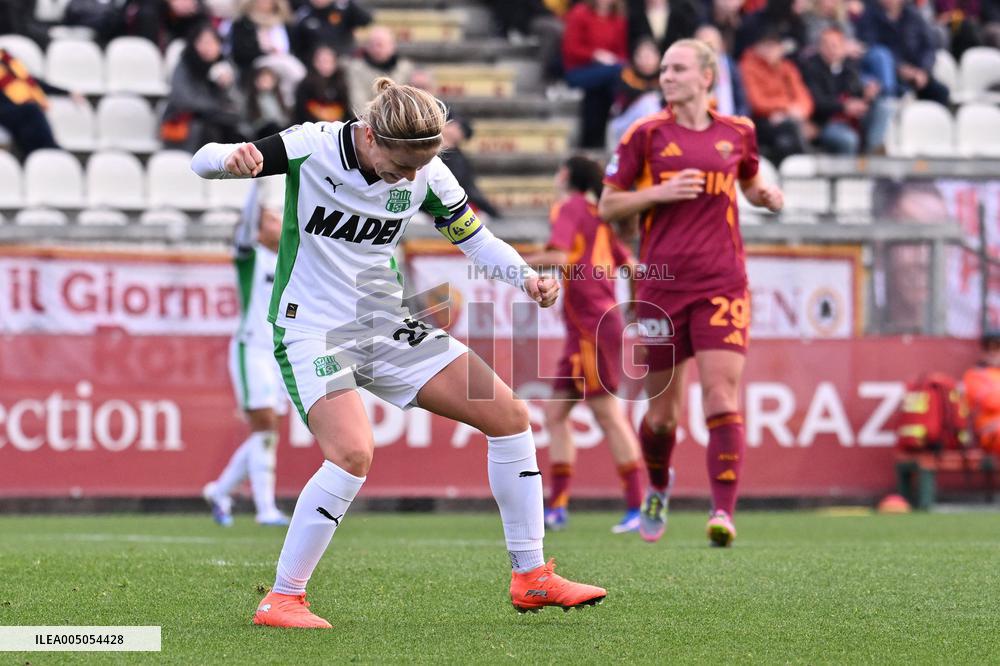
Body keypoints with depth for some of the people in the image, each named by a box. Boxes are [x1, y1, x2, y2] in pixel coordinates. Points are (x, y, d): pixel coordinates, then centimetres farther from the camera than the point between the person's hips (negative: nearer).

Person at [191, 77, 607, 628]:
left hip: (385, 327, 6)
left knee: (509, 415, 0)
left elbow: (475, 239, 7)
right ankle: (282, 599, -14)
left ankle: (531, 578, 11)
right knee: (353, 454, -29)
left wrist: (526, 278, -13)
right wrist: (231, 158, -40)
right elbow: (203, 163, -15)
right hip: (312, 330, -6)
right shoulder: (313, 148, -17)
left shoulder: (426, 174, -5)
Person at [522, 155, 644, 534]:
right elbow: (628, 264, 21)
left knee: (607, 414, -8)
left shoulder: (571, 207, -5)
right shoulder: (596, 218, 20)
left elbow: (559, 257, -21)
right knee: (555, 413, 7)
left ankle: (636, 506, -9)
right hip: (582, 331, 9)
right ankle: (557, 506, 5)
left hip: (593, 328, -9)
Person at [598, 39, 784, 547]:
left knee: (722, 395, -14)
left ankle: (723, 513, -17)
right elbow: (607, 206, 4)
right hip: (662, 286, 0)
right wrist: (660, 192, -12)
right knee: (661, 411, 7)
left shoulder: (738, 133, 7)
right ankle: (658, 489, 36)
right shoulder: (646, 134, 2)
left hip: (722, 285, 0)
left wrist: (767, 196, 3)